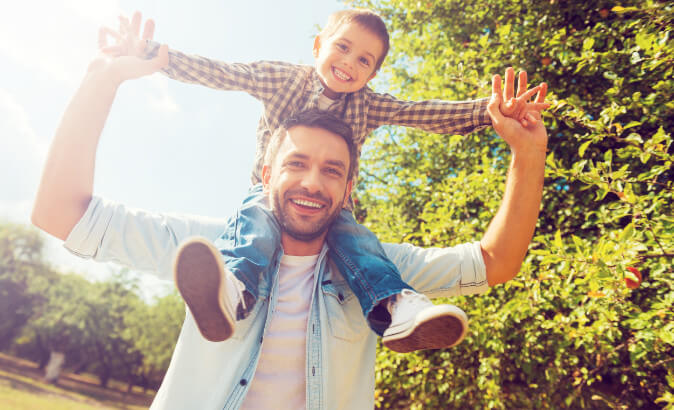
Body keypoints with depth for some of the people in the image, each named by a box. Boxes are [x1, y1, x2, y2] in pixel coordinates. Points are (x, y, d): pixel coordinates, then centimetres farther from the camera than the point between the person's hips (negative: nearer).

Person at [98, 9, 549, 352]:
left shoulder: (367, 105, 1)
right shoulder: (280, 78, -2)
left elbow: (427, 113, -6)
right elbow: (215, 72, -8)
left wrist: (488, 112, -19)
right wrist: (149, 52, -19)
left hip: (330, 209, 2)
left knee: (355, 235, -29)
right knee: (257, 220, -34)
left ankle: (398, 311, -48)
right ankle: (227, 297, -60)